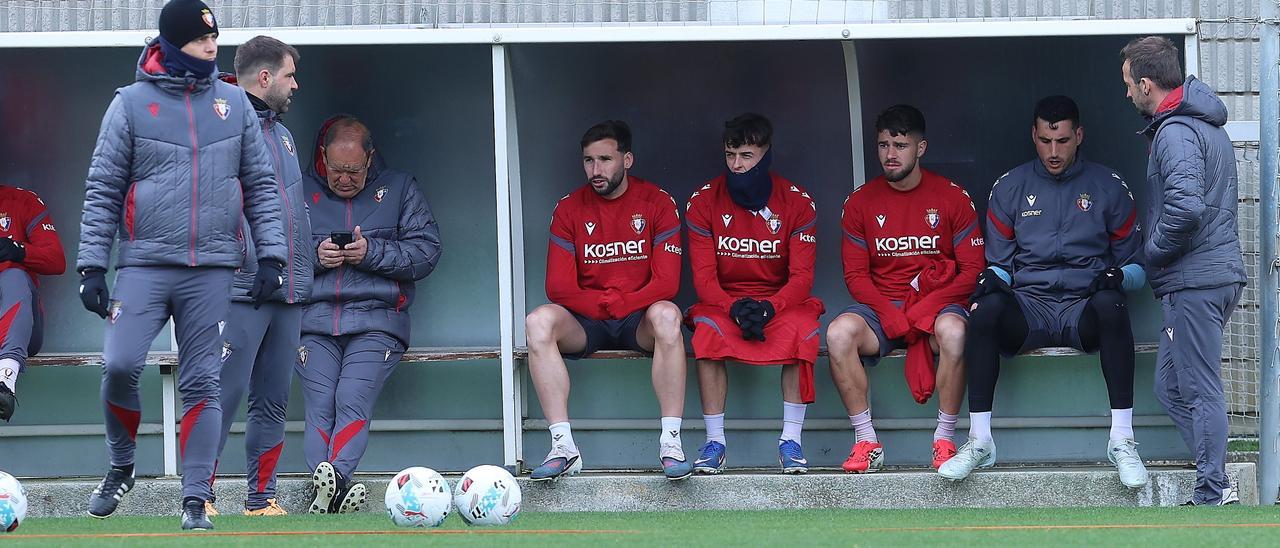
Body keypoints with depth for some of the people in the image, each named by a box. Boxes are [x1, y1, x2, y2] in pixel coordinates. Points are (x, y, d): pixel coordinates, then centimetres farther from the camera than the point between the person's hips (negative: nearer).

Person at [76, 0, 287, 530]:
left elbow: (260, 184, 12)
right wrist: (92, 267, -3)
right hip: (144, 264, -1)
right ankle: (121, 468, 10)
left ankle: (195, 499, 2)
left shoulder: (233, 103, 10)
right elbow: (103, 189, 3)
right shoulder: (132, 102, 3)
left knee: (202, 385, -1)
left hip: (212, 268, 2)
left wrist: (270, 254, 2)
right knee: (120, 366, -13)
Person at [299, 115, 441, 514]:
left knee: (353, 400, -25)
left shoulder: (399, 189, 16)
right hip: (315, 321, 2)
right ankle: (334, 489, -37)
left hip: (376, 321, -2)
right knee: (320, 407, -21)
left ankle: (330, 484, -40)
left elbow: (427, 251, 6)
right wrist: (314, 256, -6)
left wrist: (372, 253, -8)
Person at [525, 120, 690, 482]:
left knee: (666, 316, -36)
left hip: (638, 319, -2)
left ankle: (670, 442, -36)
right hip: (585, 323, 2)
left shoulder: (657, 203, -2)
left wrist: (619, 304, -19)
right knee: (538, 321, -30)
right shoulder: (569, 209, 3)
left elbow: (666, 283, -9)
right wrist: (605, 304, -17)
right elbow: (558, 287, -4)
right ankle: (563, 446, -33)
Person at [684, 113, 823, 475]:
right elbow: (704, 278, -7)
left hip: (781, 303, 0)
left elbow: (801, 277, -9)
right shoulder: (704, 202, -2)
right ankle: (714, 442, -27)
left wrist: (768, 308, -28)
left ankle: (791, 440, -26)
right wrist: (735, 308, -27)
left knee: (803, 329, -33)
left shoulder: (797, 203, -4)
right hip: (723, 302, 0)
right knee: (708, 331, -33)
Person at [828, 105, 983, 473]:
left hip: (936, 304, -2)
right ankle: (866, 442, -24)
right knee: (839, 332, -31)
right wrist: (891, 315, -15)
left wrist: (924, 309, -15)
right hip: (880, 306, 2)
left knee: (953, 330, -38)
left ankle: (945, 440, -26)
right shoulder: (861, 202, 7)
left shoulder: (952, 198, 2)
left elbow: (972, 270, -2)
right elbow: (855, 275, 4)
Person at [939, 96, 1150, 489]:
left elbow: (1135, 265, 14)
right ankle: (979, 441, -31)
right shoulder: (1009, 188, 14)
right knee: (988, 306, -33)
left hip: (1085, 310, -1)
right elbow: (999, 262, 16)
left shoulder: (1108, 187, 11)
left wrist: (1117, 277, -10)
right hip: (1028, 309, 1)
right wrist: (992, 279, -8)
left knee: (1110, 304, -37)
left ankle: (1122, 440, -36)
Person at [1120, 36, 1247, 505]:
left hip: (1194, 281, -10)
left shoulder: (1175, 132, -15)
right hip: (1220, 273, 10)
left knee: (1200, 390, -5)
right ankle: (1216, 487, 10)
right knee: (1171, 387, 13)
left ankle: (1213, 494, -3)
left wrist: (1152, 251, -12)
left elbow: (1187, 206, -28)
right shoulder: (1207, 126, 19)